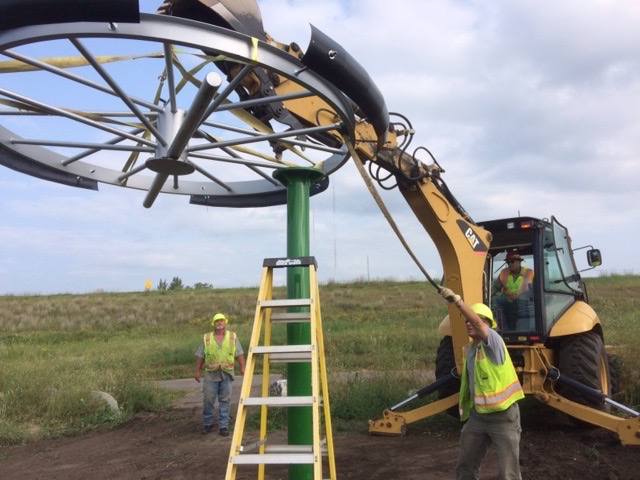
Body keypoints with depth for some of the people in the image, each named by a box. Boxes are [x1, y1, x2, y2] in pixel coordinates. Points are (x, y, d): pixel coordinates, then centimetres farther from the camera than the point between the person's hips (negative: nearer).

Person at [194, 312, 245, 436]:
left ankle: (224, 426, 10)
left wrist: (242, 367, -1)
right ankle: (207, 424, 19)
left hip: (226, 374, 0)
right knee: (208, 399, 3)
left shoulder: (233, 337, 7)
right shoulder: (206, 338, 7)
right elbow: (200, 356, 8)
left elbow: (239, 354, 6)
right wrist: (197, 371, 5)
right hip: (211, 374, 0)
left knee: (225, 400, 3)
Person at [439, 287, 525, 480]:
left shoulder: (494, 342, -15)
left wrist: (456, 300, -46)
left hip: (503, 416, -7)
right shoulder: (468, 350, 8)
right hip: (477, 416, 7)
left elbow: (477, 323, -35)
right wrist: (466, 409, 19)